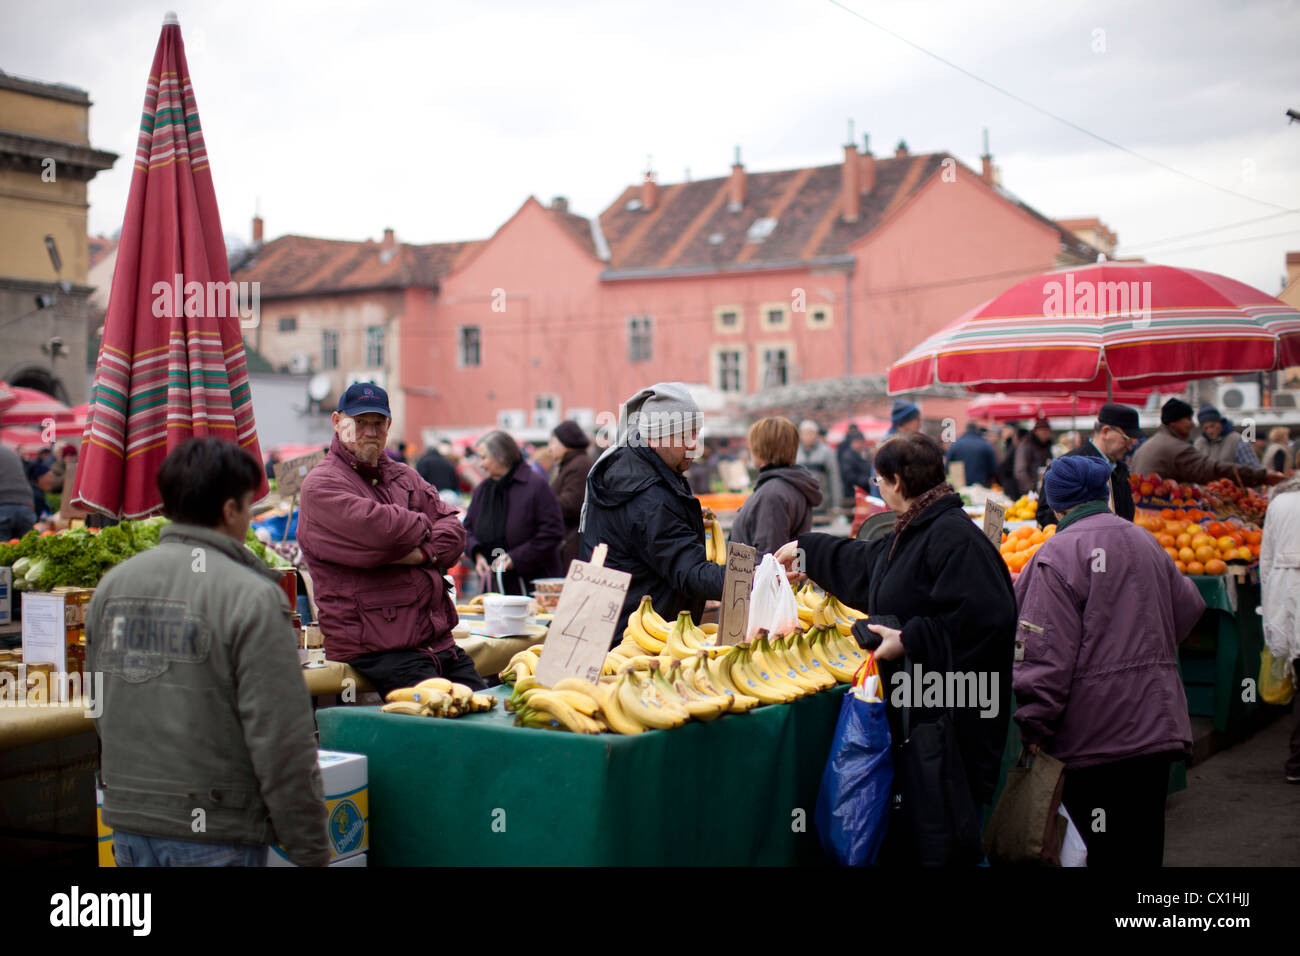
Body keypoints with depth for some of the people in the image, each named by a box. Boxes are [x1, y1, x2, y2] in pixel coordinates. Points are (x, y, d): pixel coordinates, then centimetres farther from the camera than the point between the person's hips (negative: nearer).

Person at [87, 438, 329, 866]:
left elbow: (98, 710, 15)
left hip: (128, 823, 6)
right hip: (216, 834, -6)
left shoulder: (112, 584, 5)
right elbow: (282, 739, -16)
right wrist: (310, 849, -9)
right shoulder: (252, 598, -15)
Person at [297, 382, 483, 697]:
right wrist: (423, 525, 2)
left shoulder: (404, 477, 22)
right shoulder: (320, 485, -2)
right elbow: (378, 528, -19)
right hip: (376, 649, -7)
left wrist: (421, 554, -11)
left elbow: (454, 532, 10)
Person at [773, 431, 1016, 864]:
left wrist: (909, 640, -22)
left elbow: (984, 615, -27)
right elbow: (863, 563, 37)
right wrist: (805, 549, 47)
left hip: (946, 715, -10)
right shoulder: (912, 533, 16)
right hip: (910, 706, 10)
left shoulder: (953, 536, -17)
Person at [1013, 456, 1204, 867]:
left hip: (1095, 733, -6)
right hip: (1156, 724, 7)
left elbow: (1046, 652, -16)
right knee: (1144, 844, 13)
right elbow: (1188, 608, 24)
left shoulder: (1058, 555, -12)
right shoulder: (1146, 542, 10)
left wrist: (1034, 727, -11)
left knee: (1101, 851, 0)